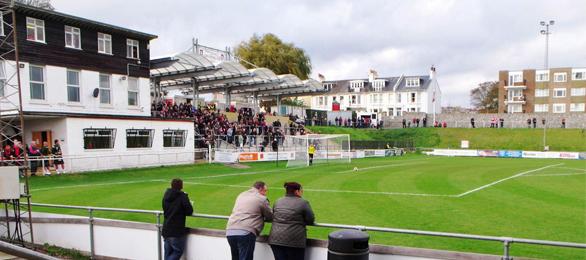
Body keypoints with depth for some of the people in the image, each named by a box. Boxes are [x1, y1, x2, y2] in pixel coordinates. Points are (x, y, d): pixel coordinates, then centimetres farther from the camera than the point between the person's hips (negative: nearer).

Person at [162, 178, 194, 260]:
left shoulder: (166, 195, 7)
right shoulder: (182, 196, -13)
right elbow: (190, 211, -11)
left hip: (166, 229, 7)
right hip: (177, 230, -6)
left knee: (168, 252, 14)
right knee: (178, 251, 3)